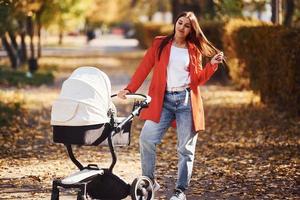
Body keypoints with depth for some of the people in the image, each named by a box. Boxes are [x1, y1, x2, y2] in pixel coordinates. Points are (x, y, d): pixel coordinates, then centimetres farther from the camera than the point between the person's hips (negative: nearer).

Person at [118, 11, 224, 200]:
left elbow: (198, 79, 9)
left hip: (187, 100, 0)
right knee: (147, 139, -10)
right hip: (163, 100, 0)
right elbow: (144, 68, 0)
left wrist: (212, 65, -4)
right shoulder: (160, 44, 7)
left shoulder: (194, 50, 9)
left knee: (186, 148, 2)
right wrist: (129, 89, -10)